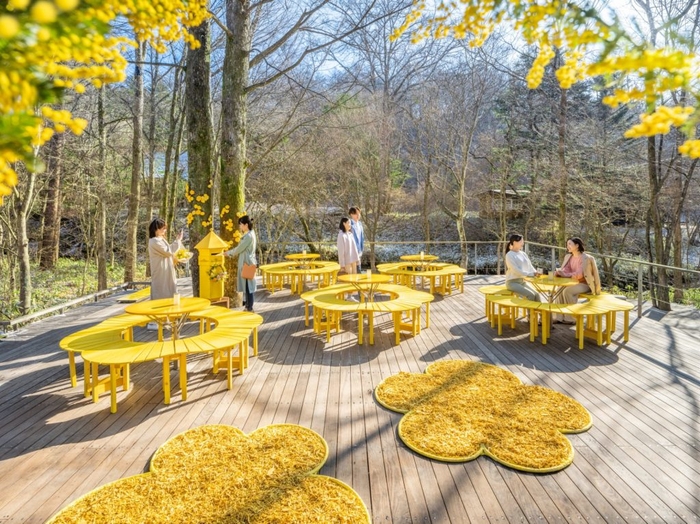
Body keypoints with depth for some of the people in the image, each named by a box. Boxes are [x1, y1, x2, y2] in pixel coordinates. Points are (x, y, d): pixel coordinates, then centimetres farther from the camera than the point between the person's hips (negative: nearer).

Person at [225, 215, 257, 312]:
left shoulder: (249, 236, -18)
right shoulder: (249, 234, 13)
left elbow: (239, 249, -15)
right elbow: (241, 249, 18)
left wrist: (228, 253, 0)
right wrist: (230, 252, 14)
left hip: (247, 263, -10)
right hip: (247, 263, 10)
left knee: (248, 285, -4)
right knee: (246, 285, 15)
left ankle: (249, 308, 2)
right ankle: (248, 305, 23)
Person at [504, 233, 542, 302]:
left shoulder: (523, 254, 12)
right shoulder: (509, 255, -9)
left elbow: (530, 267, 11)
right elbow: (516, 270, -19)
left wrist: (536, 273, -11)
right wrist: (531, 274, -25)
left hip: (523, 281, 6)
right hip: (512, 282, -6)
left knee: (536, 294, -17)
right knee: (531, 295, -25)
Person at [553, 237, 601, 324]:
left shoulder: (585, 258, -16)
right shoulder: (568, 256, 6)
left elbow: (579, 275, -26)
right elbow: (564, 270, 2)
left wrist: (564, 274, -30)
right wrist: (558, 272, -21)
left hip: (585, 284, -6)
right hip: (574, 283, 6)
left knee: (567, 291, -29)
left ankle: (571, 318, -17)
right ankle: (559, 317, -21)